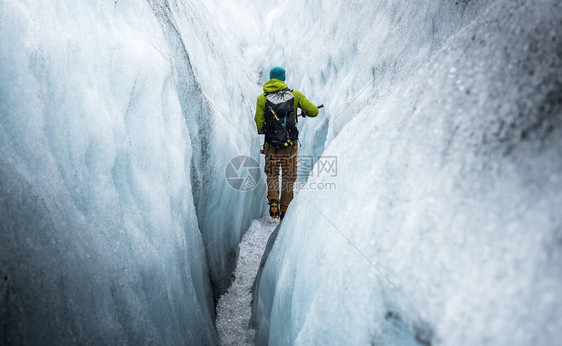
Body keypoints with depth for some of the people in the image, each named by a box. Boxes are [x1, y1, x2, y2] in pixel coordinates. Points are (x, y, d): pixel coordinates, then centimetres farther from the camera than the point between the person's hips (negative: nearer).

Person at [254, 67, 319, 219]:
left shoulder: (262, 98, -4)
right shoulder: (295, 95, -3)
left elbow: (259, 124, -3)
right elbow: (314, 112, 0)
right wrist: (304, 111, 22)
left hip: (271, 146, 0)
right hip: (290, 145, 0)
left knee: (272, 174, 22)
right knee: (289, 177, 17)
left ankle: (273, 201, -1)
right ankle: (284, 210, 23)